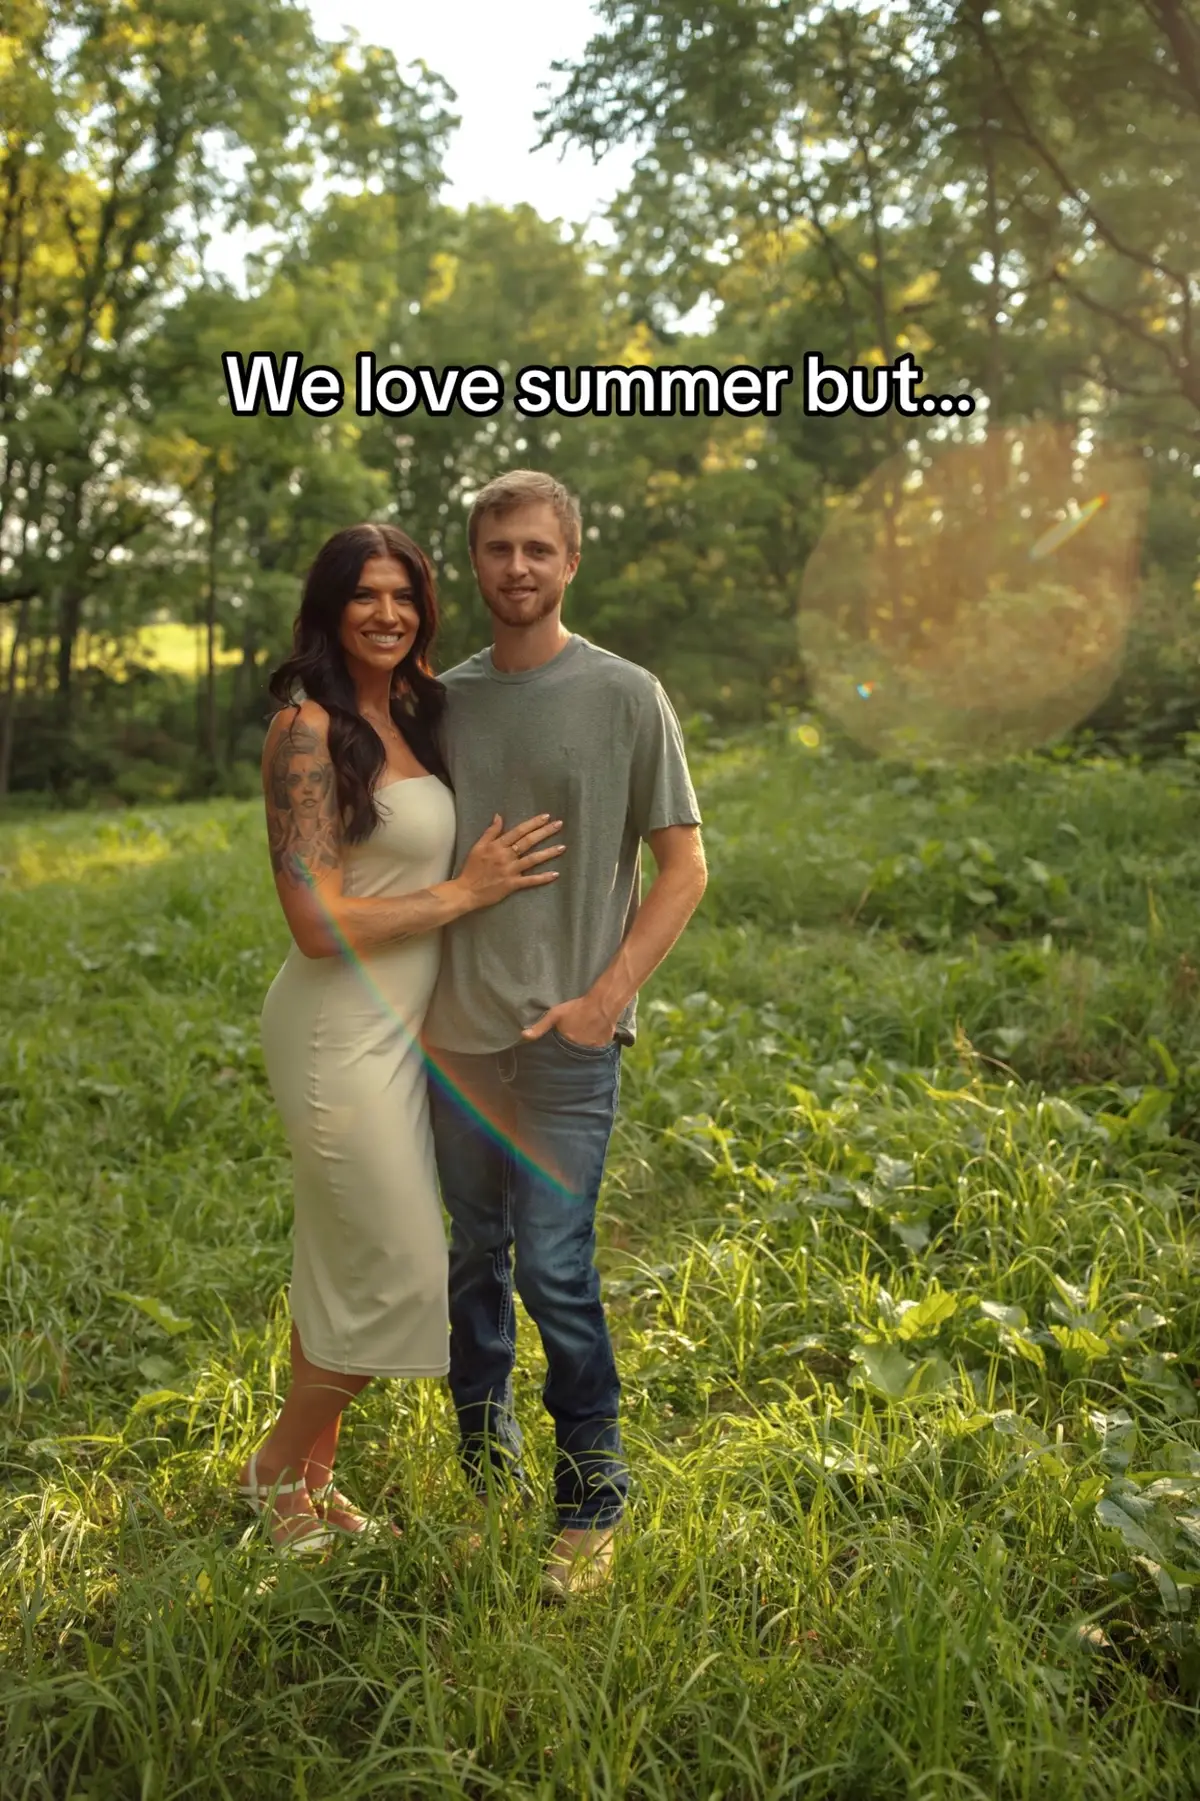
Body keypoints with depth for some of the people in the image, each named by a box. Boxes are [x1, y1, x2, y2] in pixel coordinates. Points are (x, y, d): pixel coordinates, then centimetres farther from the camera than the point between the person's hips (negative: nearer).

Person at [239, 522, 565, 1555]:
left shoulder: (411, 714, 8)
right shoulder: (310, 727, -16)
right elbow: (318, 922, -21)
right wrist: (466, 891, -15)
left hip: (399, 1028, 8)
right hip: (343, 1034, -8)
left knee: (343, 1265, 16)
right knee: (403, 1272, 1)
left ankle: (314, 1476, 32)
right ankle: (276, 1468, 23)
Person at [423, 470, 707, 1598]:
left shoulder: (625, 697, -3)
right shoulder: (445, 698, 8)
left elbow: (682, 868, -2)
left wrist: (606, 996, -11)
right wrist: (407, 993, 6)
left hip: (567, 1037, -4)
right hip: (454, 1030, 4)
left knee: (554, 1271, -5)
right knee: (474, 1261, 14)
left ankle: (591, 1504, 13)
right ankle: (485, 1464, 32)